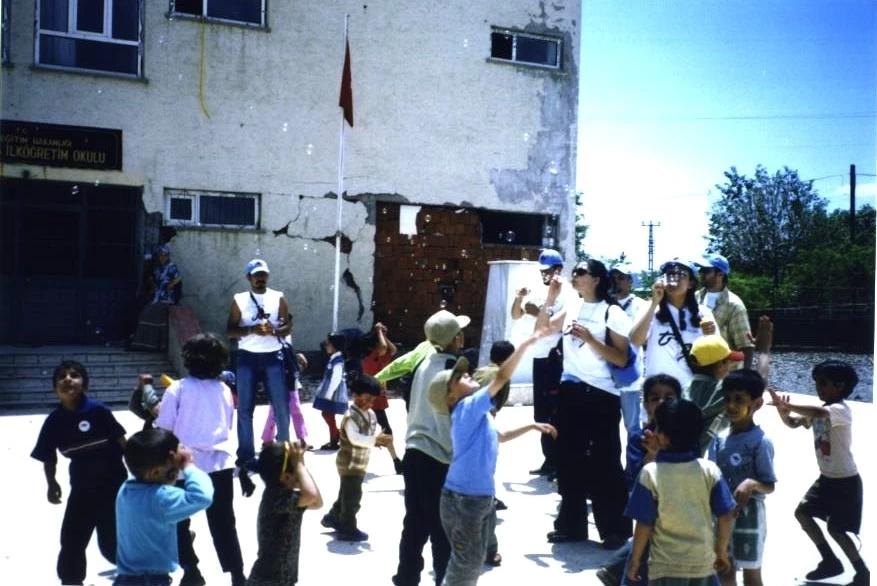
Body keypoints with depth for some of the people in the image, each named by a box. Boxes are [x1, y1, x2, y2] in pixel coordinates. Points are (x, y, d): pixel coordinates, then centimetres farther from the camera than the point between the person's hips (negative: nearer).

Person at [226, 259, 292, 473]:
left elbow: (288, 326, 3)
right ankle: (246, 456, 8)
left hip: (272, 357, 0)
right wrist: (251, 330, -17)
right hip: (247, 358, 0)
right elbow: (230, 331, -1)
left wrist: (274, 330, -18)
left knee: (282, 405, -2)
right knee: (245, 408, 1)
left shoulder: (278, 298, 5)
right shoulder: (239, 300, 4)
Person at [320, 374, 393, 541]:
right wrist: (374, 439, -43)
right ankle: (348, 529, 9)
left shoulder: (370, 414, 6)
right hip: (350, 463, -9)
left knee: (347, 493, 23)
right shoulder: (351, 416, -23)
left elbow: (370, 434, 14)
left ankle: (333, 518, 40)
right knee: (352, 496, -3)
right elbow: (355, 438, -35)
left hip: (360, 463, 9)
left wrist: (380, 440, -7)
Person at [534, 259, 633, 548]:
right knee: (569, 460, 11)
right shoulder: (572, 307, 9)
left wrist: (589, 339, -20)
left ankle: (615, 529, 16)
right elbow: (542, 329, 6)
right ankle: (571, 525, 24)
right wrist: (550, 297, -1)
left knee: (604, 464, 3)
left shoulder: (612, 313, -7)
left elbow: (622, 359, -11)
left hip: (601, 395, -6)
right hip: (570, 390, 6)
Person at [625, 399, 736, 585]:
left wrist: (635, 559, 1)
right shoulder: (710, 470, -7)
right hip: (703, 562, 3)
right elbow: (725, 517, -3)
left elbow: (644, 524, -12)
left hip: (666, 566, -3)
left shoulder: (650, 473, -16)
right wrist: (721, 551, 13)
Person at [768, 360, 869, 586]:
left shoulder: (841, 410, -22)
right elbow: (793, 423, 0)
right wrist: (782, 409, -20)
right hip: (826, 478, 9)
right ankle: (831, 561, 25)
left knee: (836, 529, -3)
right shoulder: (821, 410, 5)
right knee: (802, 512, 12)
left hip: (845, 481, -9)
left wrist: (787, 404, -42)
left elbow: (819, 413, -45)